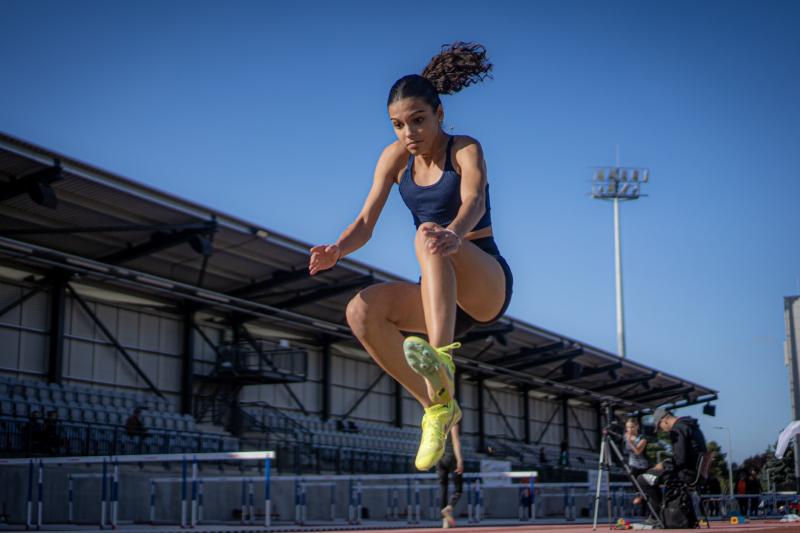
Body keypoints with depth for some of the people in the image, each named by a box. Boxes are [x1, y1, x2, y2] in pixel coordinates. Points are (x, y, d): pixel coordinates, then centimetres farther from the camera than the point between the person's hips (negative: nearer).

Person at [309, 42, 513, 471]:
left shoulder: (465, 150, -9)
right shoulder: (395, 158, 5)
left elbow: (473, 202, -30)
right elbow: (366, 222, -3)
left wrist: (452, 235, -53)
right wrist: (337, 249, -26)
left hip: (487, 282, -5)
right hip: (439, 293, 5)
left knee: (427, 236, -36)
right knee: (361, 311, -24)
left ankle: (442, 359, -53)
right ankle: (437, 407, -17)